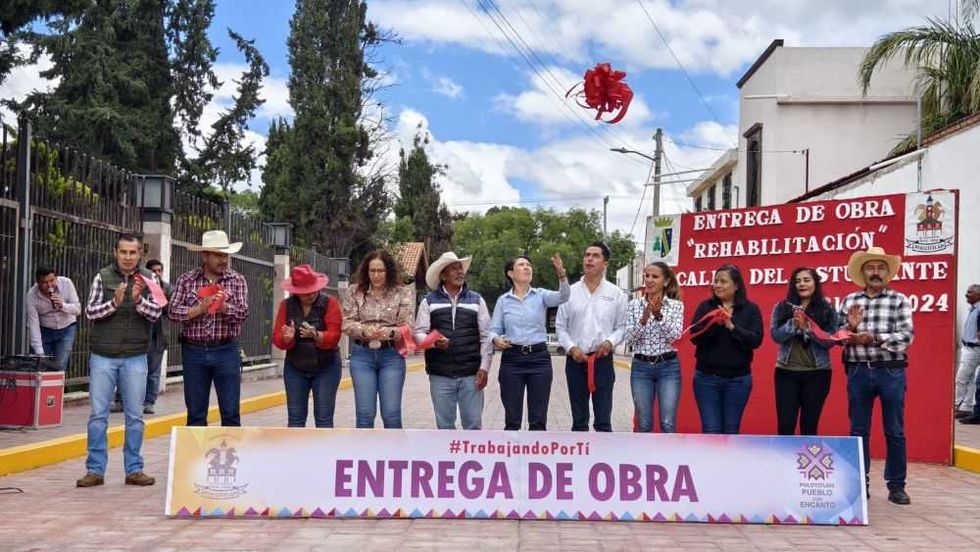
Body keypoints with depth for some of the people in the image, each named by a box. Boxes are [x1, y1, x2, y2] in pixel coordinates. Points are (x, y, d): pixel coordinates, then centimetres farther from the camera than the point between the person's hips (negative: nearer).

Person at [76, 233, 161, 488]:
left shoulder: (148, 279, 3)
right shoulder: (102, 277, 2)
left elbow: (156, 314, -5)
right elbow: (90, 312, -2)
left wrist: (138, 300, -23)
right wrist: (114, 302, -19)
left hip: (135, 358, 0)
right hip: (103, 356, 0)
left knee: (135, 416, 5)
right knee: (98, 415, 2)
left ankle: (134, 469, 13)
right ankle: (95, 470, 10)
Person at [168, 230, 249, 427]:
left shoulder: (237, 281, 4)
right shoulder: (186, 280, 4)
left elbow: (242, 313, -6)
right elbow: (174, 311, -4)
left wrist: (222, 305, -21)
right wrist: (200, 308, -15)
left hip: (226, 351, -1)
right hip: (194, 351, 1)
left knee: (231, 412, 2)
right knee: (195, 413, 8)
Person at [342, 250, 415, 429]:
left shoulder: (403, 293, 1)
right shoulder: (355, 292, 5)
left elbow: (408, 327, -4)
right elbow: (347, 323, 2)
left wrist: (389, 332, -23)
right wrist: (364, 330, -18)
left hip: (391, 355, -1)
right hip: (362, 355, 1)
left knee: (391, 414, -1)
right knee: (365, 414, 3)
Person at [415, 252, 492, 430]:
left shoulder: (476, 300, 10)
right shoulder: (429, 302, 8)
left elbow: (486, 337, 6)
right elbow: (419, 333, 3)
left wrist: (484, 368, -2)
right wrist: (433, 342, -19)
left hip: (471, 374, 0)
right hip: (440, 375, 0)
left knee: (473, 423, 1)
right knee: (444, 425, 6)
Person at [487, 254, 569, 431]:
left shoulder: (541, 295, 3)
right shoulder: (503, 300, 6)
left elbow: (562, 297, -17)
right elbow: (493, 330, 4)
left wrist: (561, 274, -35)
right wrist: (495, 340, -20)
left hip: (539, 358, 0)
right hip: (511, 360, 0)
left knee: (538, 420, 3)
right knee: (512, 420, 4)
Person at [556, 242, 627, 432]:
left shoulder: (616, 293, 4)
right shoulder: (570, 292, 6)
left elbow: (622, 326, 4)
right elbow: (560, 326, 6)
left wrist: (611, 341, -15)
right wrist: (571, 348, -8)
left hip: (603, 360, -1)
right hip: (576, 360, 1)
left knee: (603, 419, 0)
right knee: (579, 419, 10)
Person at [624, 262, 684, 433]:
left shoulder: (676, 305, 1)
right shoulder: (634, 305, 4)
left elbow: (675, 336, -12)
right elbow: (629, 339, -3)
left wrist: (659, 315, -24)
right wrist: (643, 319, -19)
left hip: (668, 367, -1)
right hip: (641, 367, 1)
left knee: (668, 424, -4)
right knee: (644, 424, 4)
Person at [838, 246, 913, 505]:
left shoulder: (899, 300, 1)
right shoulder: (849, 301, 8)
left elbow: (906, 337, -10)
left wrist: (873, 338, -19)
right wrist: (851, 328, -13)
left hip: (891, 372, -2)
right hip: (858, 372, 2)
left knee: (894, 432, 5)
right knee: (858, 431, 8)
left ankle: (896, 485, 15)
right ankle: (859, 483, 17)